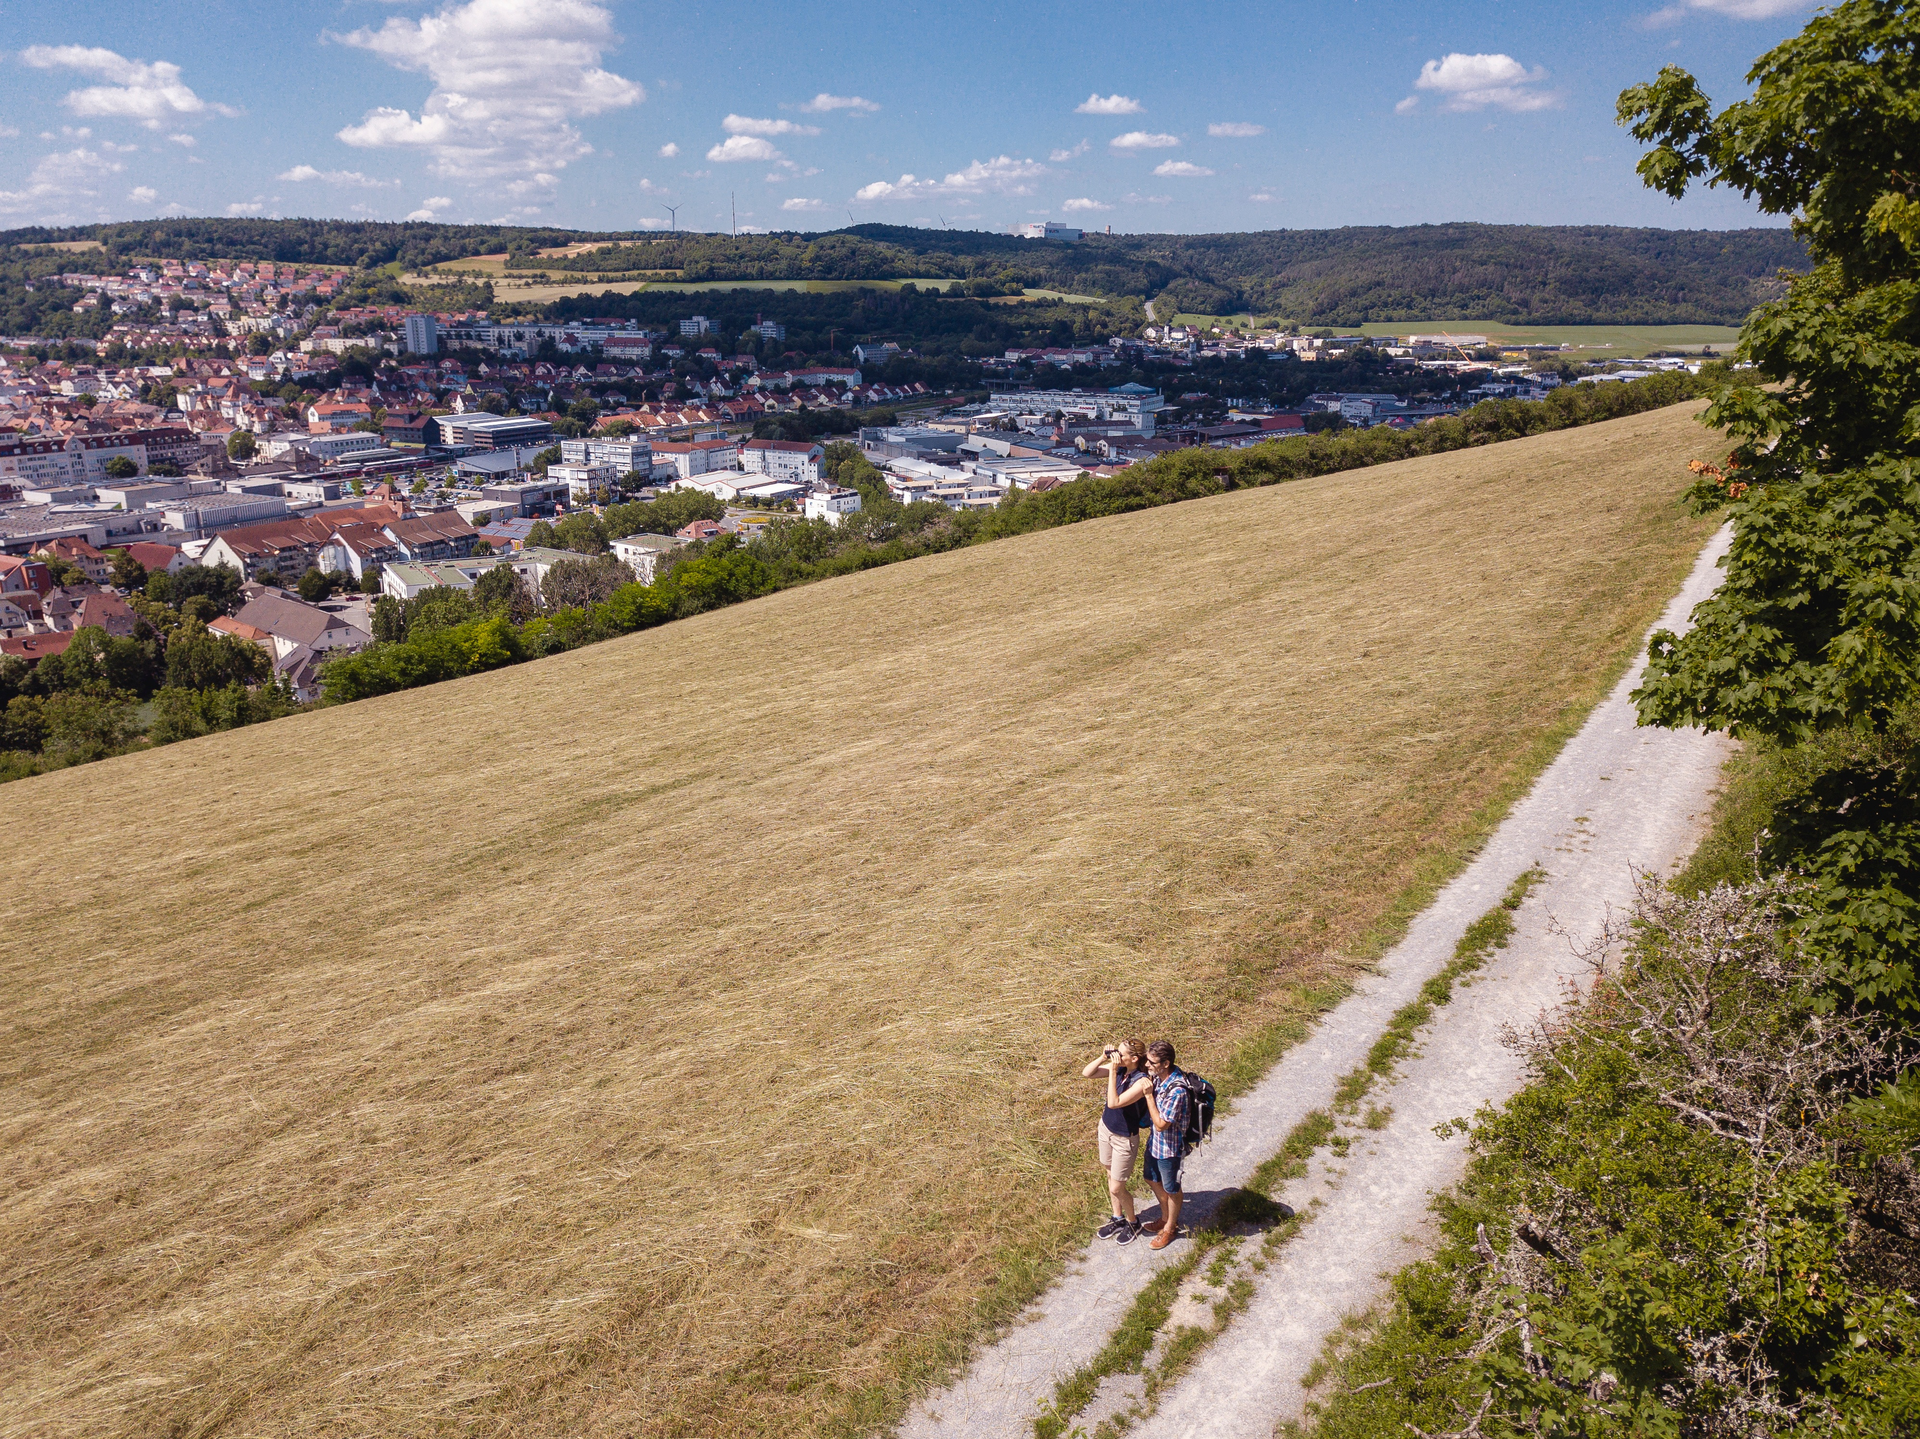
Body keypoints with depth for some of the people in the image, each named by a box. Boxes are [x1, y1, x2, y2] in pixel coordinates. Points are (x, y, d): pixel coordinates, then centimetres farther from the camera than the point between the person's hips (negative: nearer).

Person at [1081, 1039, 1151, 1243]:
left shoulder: (1141, 1082, -31)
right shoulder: (1119, 1069, -10)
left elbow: (1113, 1103, -37)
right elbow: (1086, 1074, -6)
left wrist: (1113, 1071, -38)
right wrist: (1103, 1057, -21)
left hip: (1125, 1139, -7)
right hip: (1106, 1127, 7)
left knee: (1117, 1188, 6)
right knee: (1111, 1175, 23)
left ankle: (1133, 1223, 33)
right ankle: (1118, 1218, 43)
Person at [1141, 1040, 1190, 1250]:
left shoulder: (1177, 1091, -36)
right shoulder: (1157, 1075, -12)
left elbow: (1161, 1124, -29)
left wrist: (1148, 1095, -29)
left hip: (1169, 1147, -8)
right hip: (1154, 1140, 8)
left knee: (1171, 1189, 17)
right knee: (1153, 1180, 27)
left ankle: (1170, 1228, 40)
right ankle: (1166, 1217, 50)